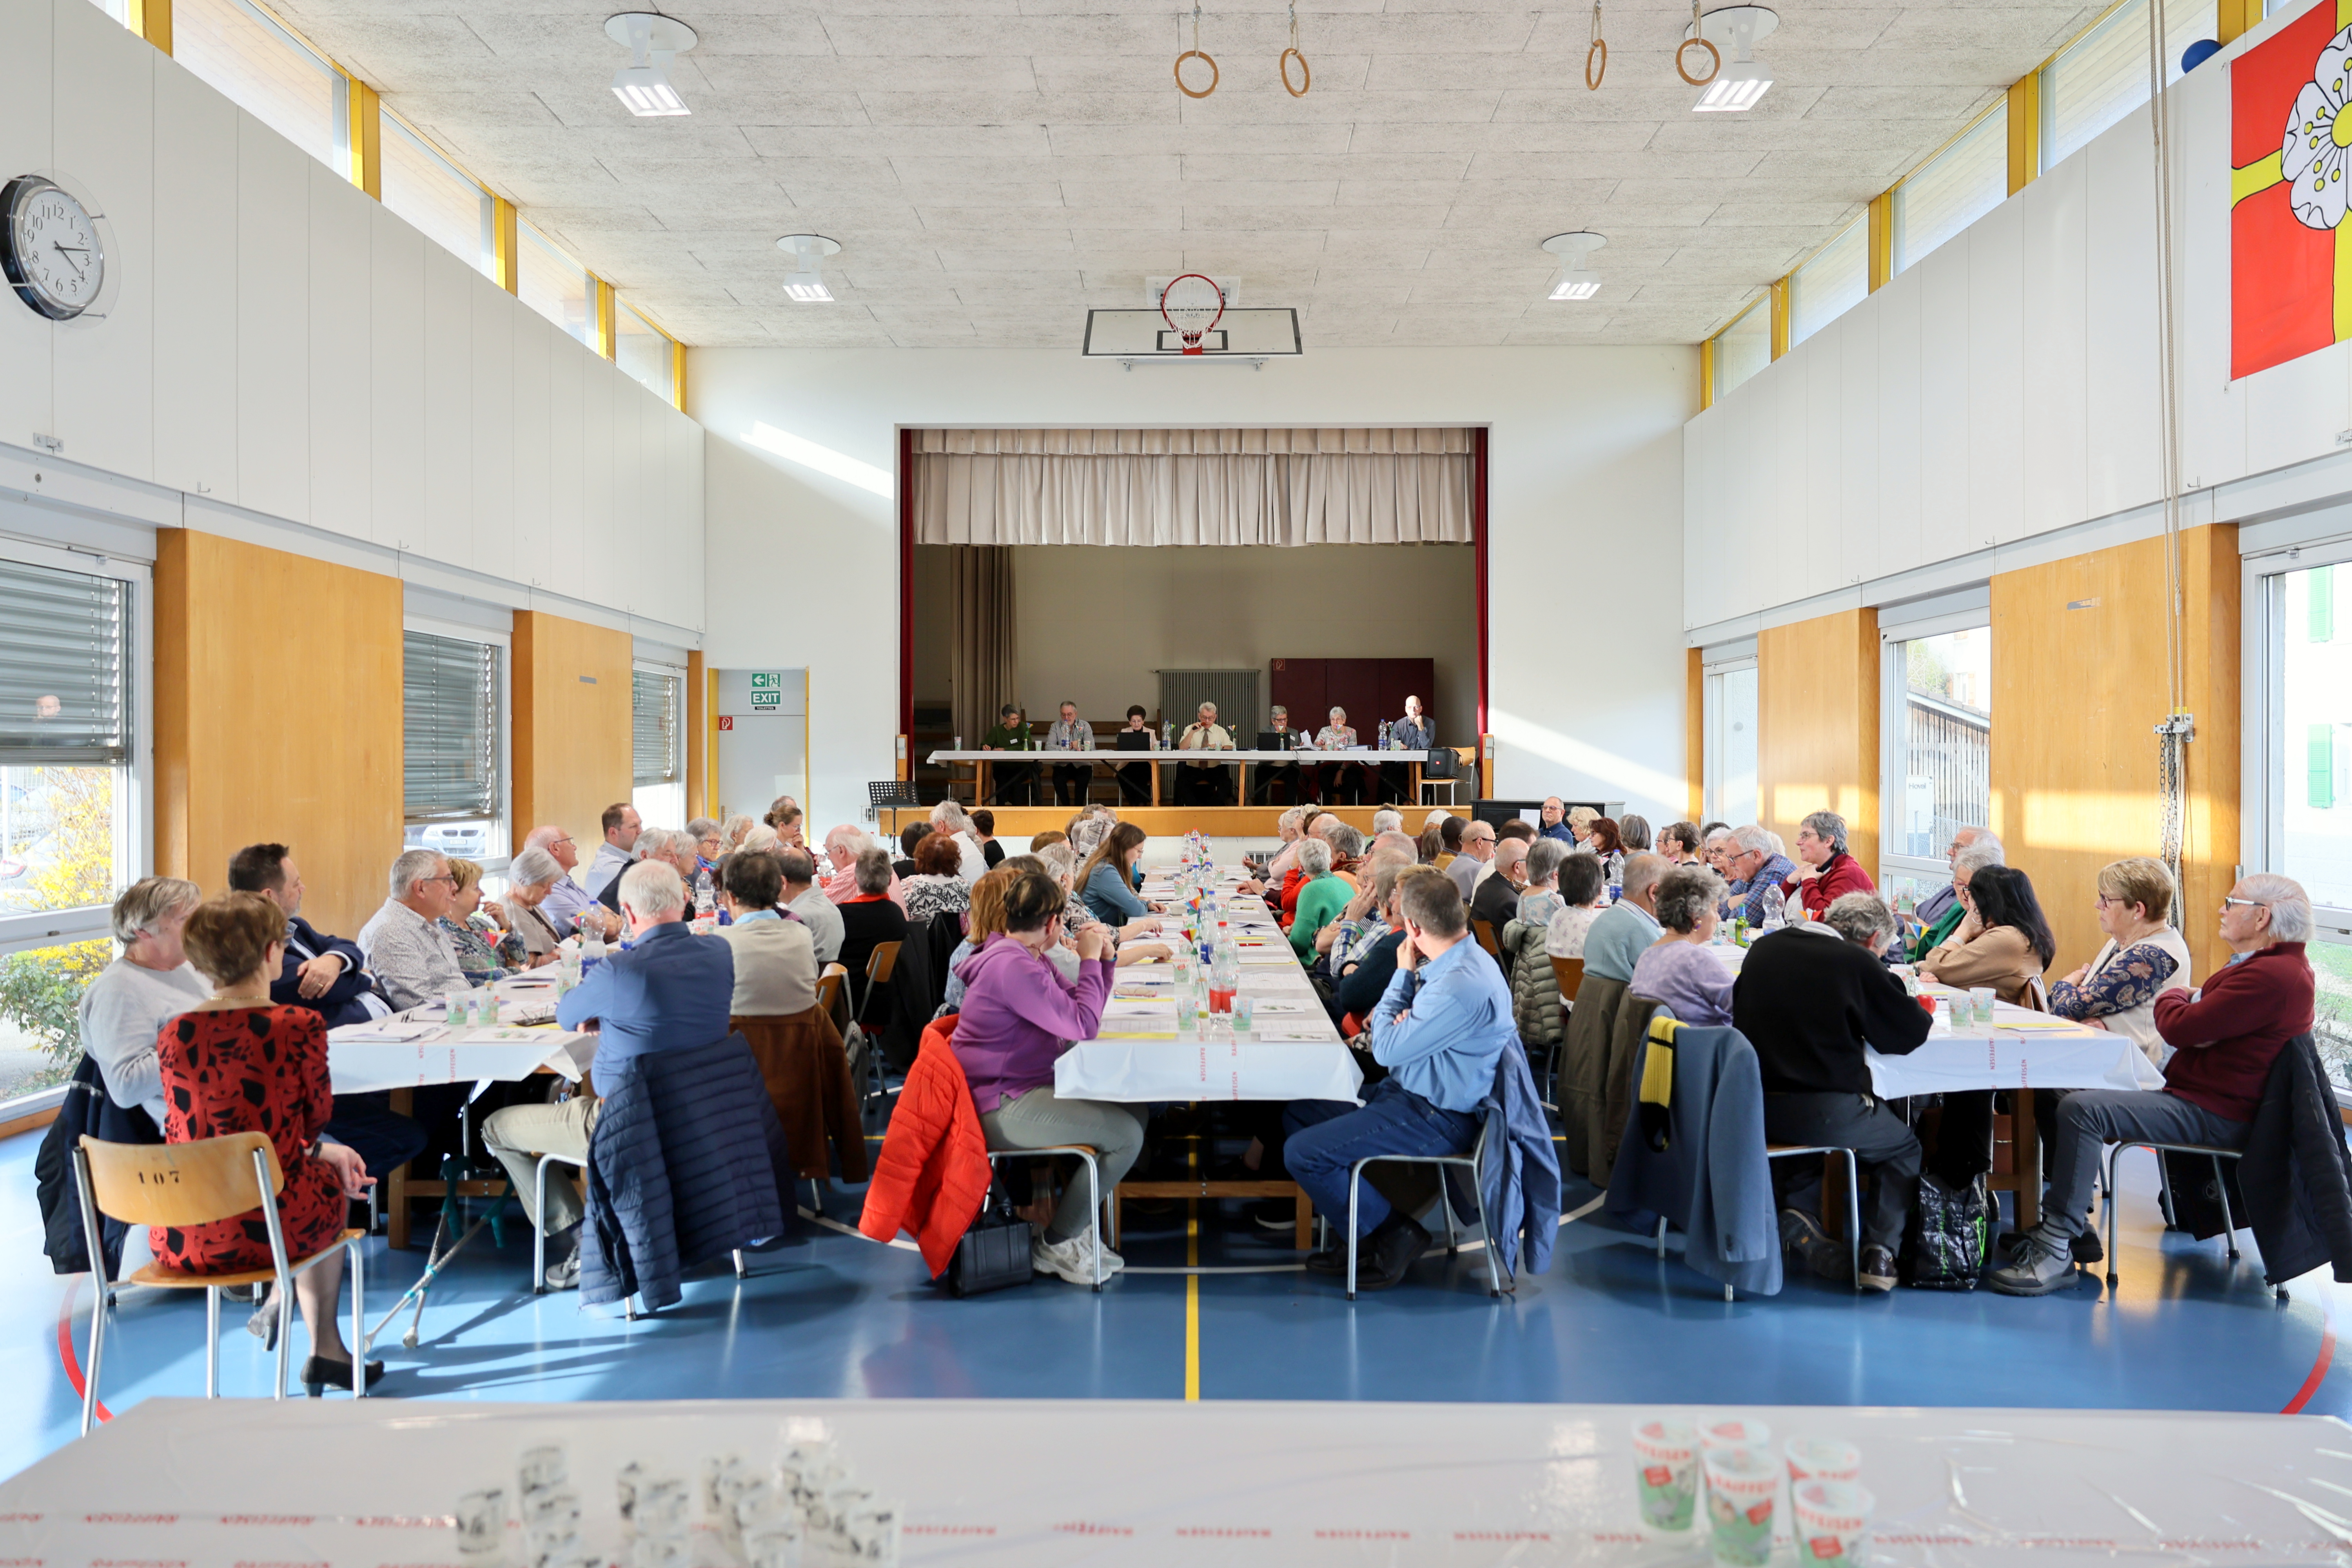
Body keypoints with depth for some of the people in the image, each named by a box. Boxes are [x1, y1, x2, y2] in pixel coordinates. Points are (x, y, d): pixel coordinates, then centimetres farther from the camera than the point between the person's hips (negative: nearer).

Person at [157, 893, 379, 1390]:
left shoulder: (174, 1034, 0)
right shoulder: (299, 1026, -16)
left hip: (179, 1241, 4)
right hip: (268, 1231, -4)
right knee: (331, 1179, 31)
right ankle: (324, 1348, 40)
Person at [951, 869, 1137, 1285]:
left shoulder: (1026, 957, 13)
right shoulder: (1012, 966, -22)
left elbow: (1077, 1007, 16)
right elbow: (1083, 1024, -20)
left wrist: (1103, 960, 3)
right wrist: (1090, 960, -10)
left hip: (1027, 1088, 11)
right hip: (1001, 1107, -11)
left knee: (1134, 1110, 9)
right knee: (1127, 1135, -16)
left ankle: (1076, 1223, 14)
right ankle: (1055, 1244, 1)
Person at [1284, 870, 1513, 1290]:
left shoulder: (1462, 986, -29)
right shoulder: (1455, 960, 3)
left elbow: (1387, 1050, -21)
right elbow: (1414, 1029, 11)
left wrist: (1403, 975, -11)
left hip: (1435, 1117, -11)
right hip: (1410, 1092, 11)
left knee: (1303, 1153, -15)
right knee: (1298, 1114, 14)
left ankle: (1394, 1233, 3)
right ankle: (1360, 1227, 14)